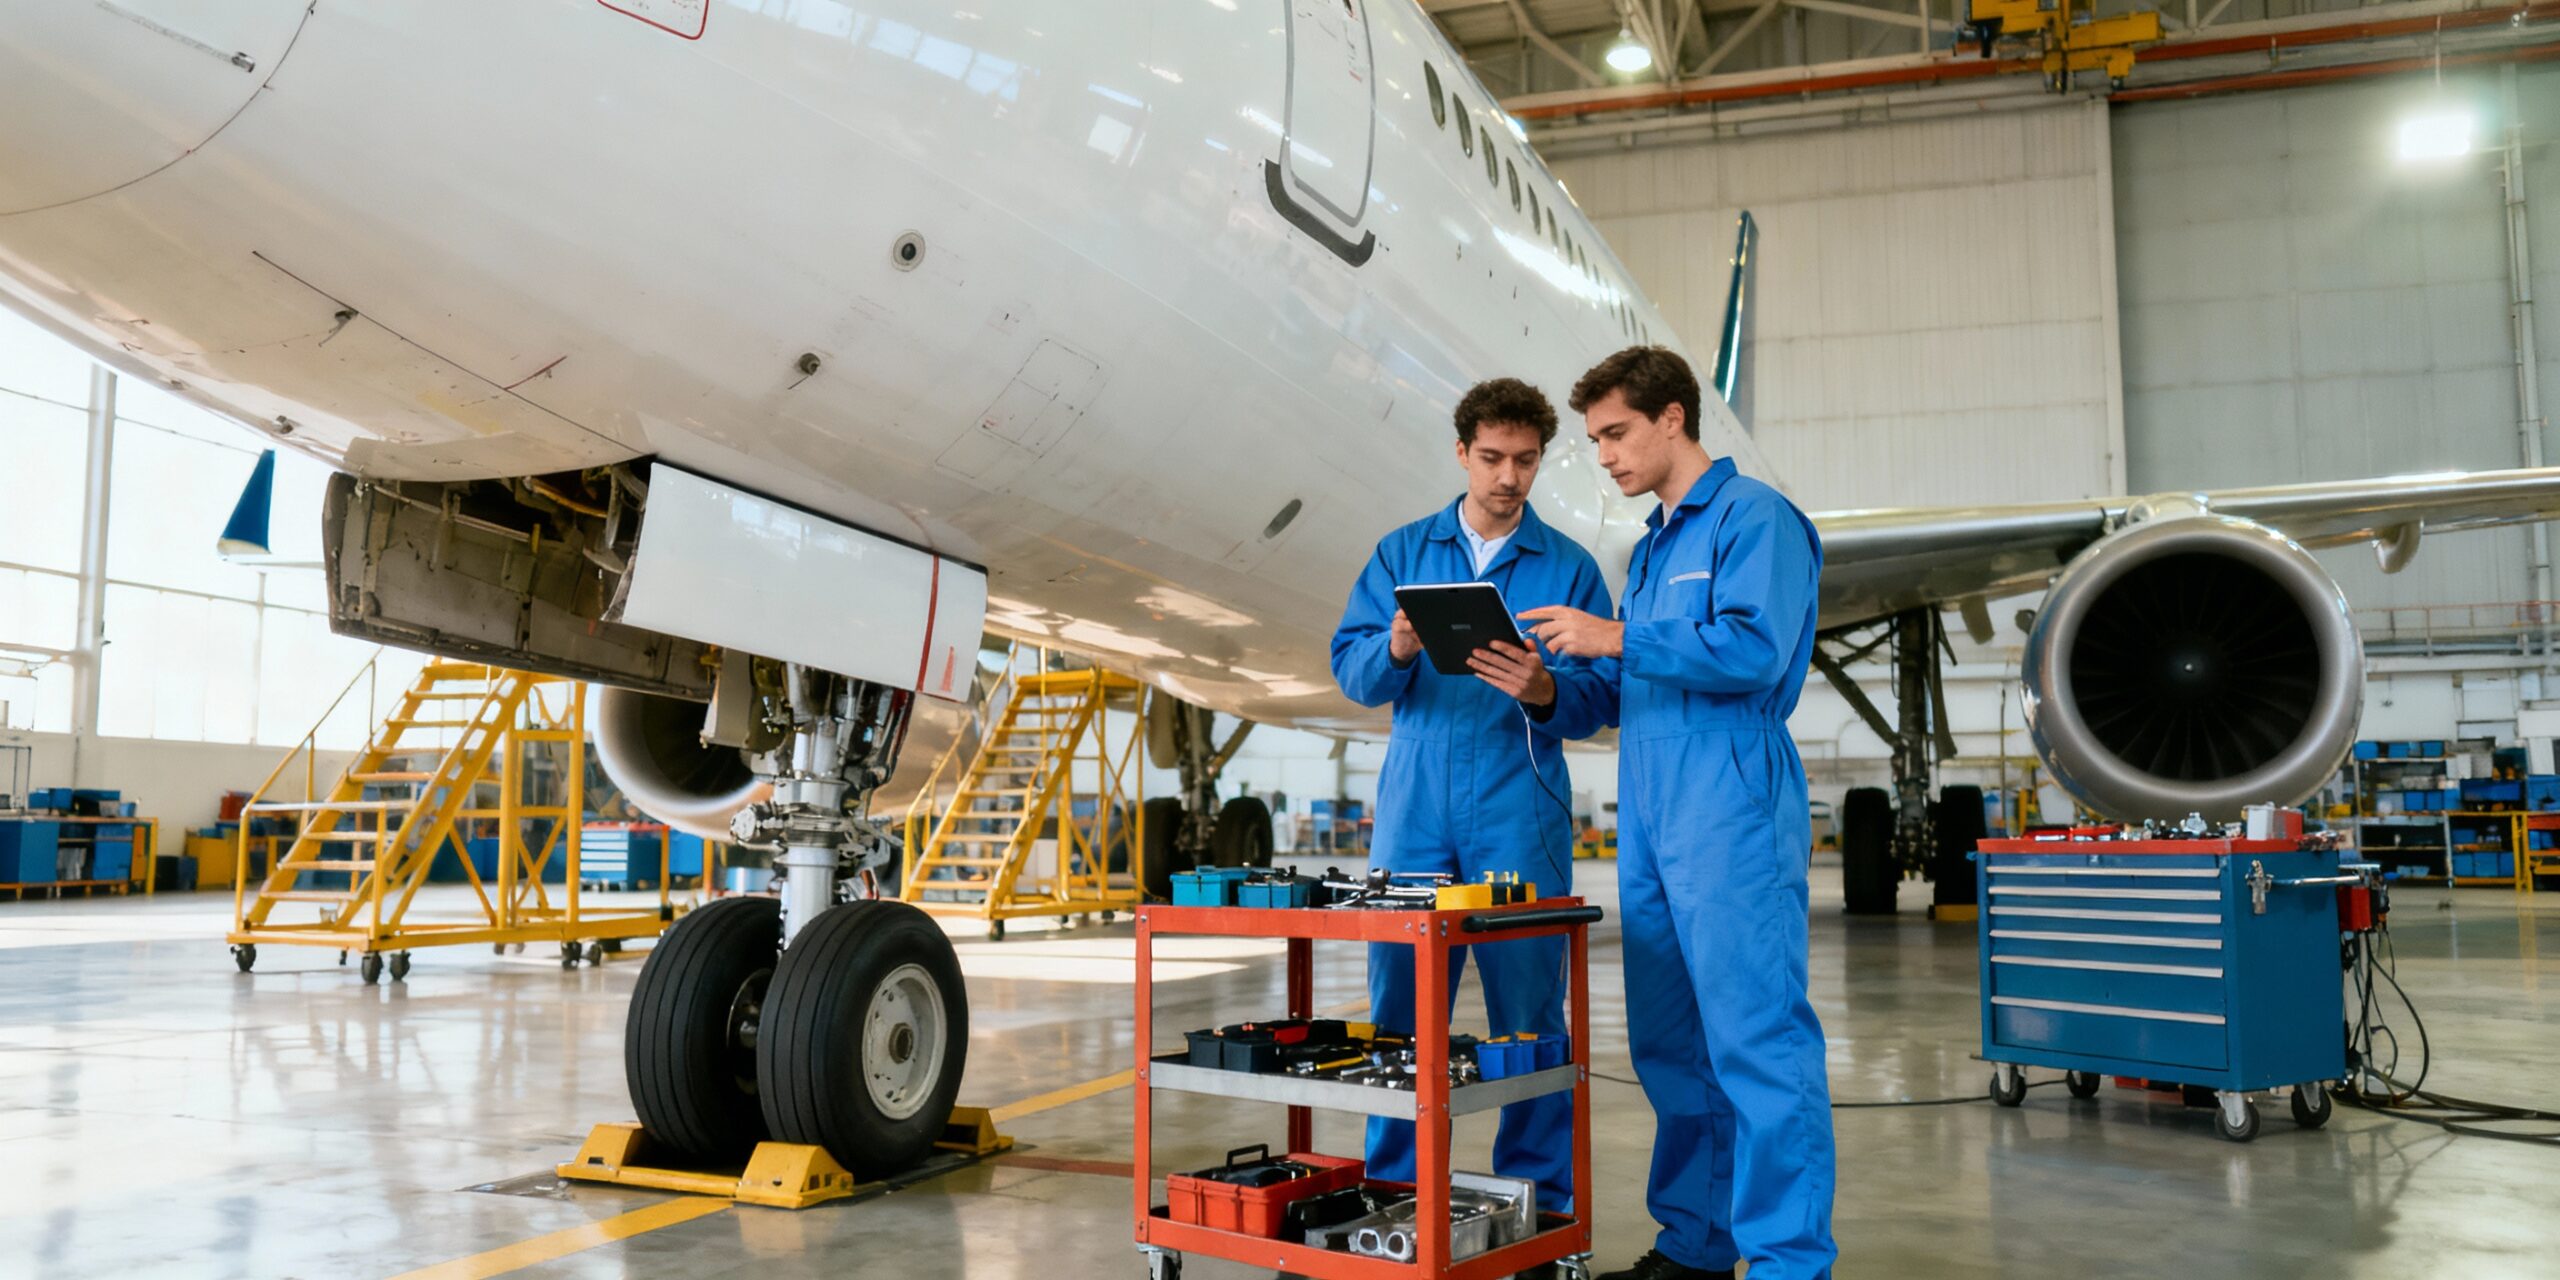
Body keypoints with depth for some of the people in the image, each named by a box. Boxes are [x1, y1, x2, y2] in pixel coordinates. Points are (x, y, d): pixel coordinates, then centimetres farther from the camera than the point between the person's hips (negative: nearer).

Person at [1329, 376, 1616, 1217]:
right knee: (1401, 1004, 5)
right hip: (1415, 806, 2)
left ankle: (1540, 1198, 12)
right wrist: (1395, 650, -18)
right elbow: (1351, 669, 4)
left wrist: (1545, 691, -20)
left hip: (1520, 815, -1)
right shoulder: (1402, 553, 11)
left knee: (1527, 1007, 1)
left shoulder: (1569, 566, 6)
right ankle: (1393, 1188, 17)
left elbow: (1600, 695, 1)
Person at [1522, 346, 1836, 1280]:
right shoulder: (1651, 546, 23)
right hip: (1648, 820, 9)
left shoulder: (1754, 518, -5)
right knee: (1667, 1043, 12)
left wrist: (1618, 639, -16)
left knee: (1756, 1040, -8)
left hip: (1732, 818, -9)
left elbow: (1753, 648, -19)